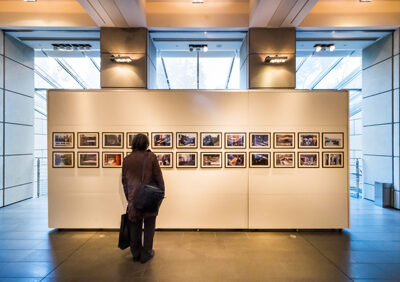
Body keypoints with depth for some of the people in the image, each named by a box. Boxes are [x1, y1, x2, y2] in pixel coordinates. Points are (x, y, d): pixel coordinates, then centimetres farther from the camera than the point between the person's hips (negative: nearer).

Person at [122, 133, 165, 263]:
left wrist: (128, 197, 16)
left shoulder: (127, 159, 1)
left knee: (135, 225, 14)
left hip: (133, 197, 3)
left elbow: (124, 180, 7)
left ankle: (136, 253, 27)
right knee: (149, 225, 10)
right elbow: (158, 177, -7)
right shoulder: (151, 156, -9)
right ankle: (146, 254, 19)